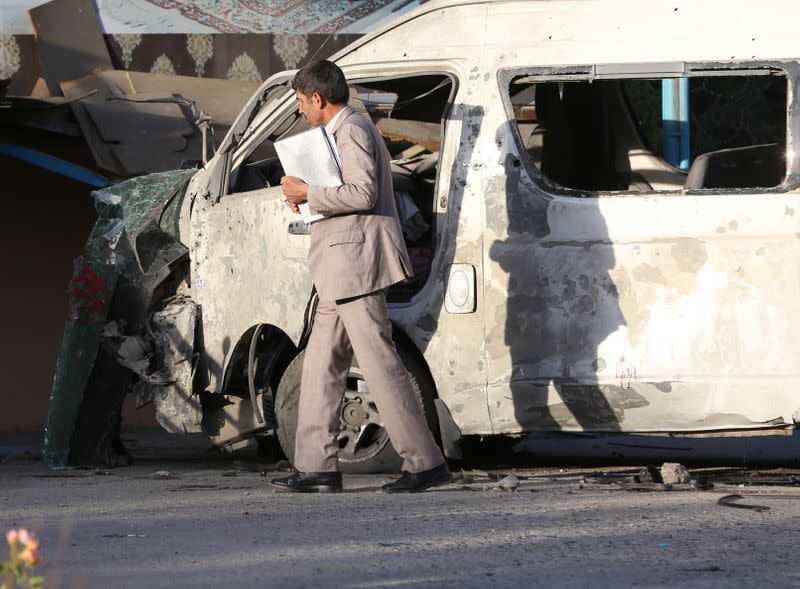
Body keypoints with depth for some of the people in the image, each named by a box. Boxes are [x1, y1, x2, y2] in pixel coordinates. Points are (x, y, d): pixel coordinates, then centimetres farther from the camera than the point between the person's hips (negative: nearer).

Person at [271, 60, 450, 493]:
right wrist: (310, 198, 14)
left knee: (378, 361, -11)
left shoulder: (351, 131, -11)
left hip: (357, 264, -11)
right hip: (343, 272, 11)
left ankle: (425, 462, -10)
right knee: (321, 364, 11)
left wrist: (308, 193, -15)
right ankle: (317, 468, 12)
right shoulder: (342, 131, 22)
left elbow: (363, 193, -23)